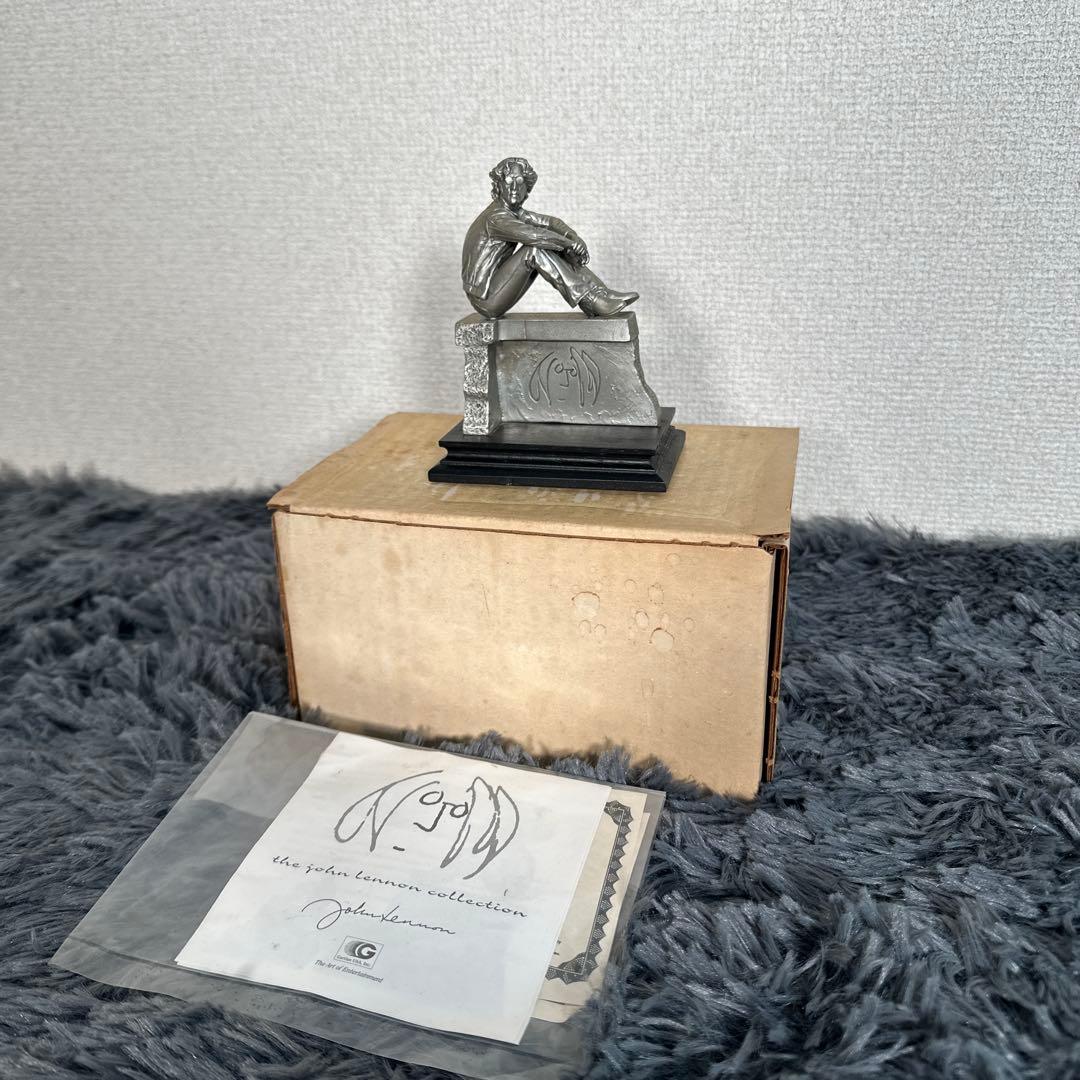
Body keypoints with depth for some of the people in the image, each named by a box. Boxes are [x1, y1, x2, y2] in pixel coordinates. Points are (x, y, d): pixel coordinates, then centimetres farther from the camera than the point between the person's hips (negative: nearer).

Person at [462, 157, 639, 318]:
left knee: (555, 246, 2)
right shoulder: (497, 217, -19)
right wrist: (571, 244, -21)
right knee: (534, 249, -24)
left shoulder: (514, 212, 9)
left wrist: (575, 238, -13)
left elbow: (549, 222, 6)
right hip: (486, 300, -9)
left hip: (494, 291, 9)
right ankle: (589, 300, -23)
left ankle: (601, 293, -4)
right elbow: (535, 235, -33)